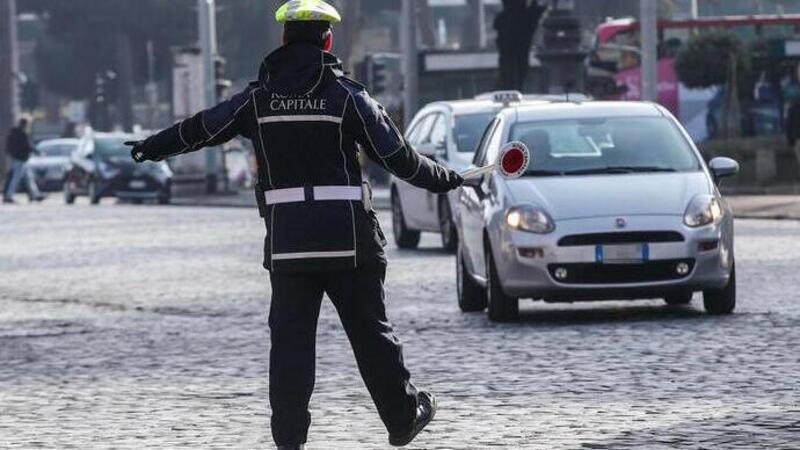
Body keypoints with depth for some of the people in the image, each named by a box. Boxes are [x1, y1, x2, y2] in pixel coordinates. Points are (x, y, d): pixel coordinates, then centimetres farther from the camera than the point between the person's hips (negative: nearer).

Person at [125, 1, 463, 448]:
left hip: (286, 241, 1)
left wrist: (152, 147, 30)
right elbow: (398, 156, -1)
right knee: (371, 331, 9)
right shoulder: (347, 95, -3)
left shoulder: (258, 97, 3)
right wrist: (445, 179, 16)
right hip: (349, 238, -1)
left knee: (290, 336, 4)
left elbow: (201, 129, 13)